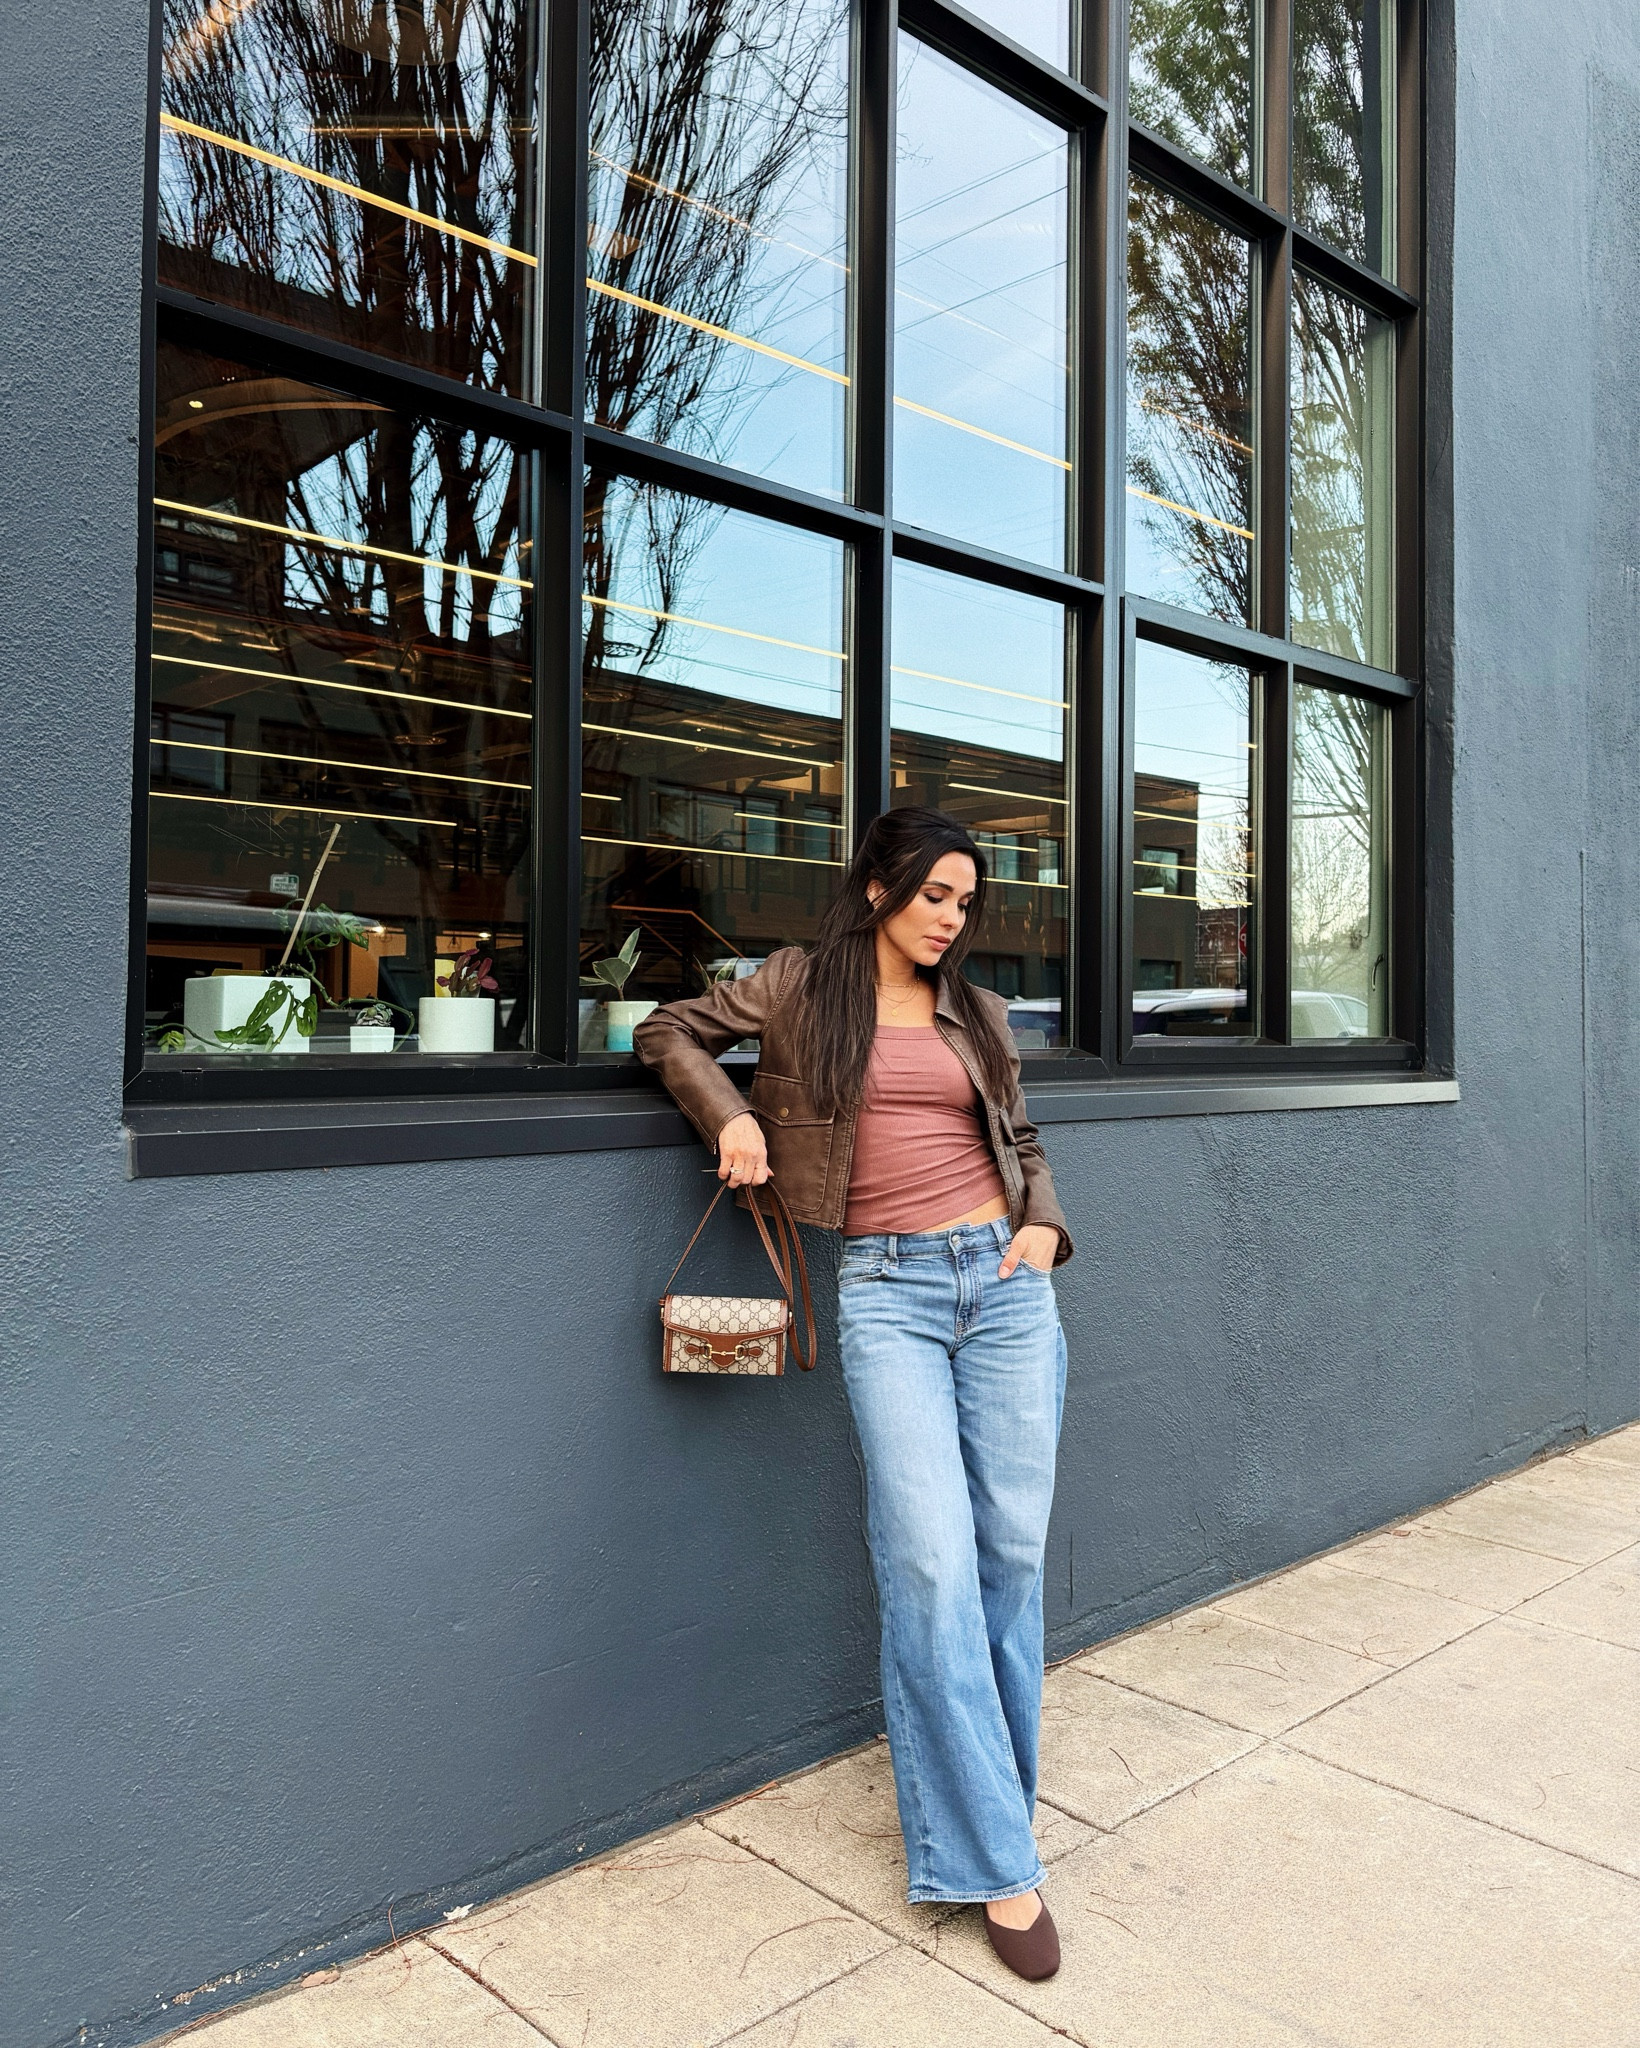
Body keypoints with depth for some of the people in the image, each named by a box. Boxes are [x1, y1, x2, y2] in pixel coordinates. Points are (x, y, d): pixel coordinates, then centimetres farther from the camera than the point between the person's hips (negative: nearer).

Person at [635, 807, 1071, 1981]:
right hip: (889, 1290, -4)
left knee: (1013, 1551, 6)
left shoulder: (977, 1013, 13)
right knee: (930, 1561, -12)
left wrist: (1044, 1224, 5)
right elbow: (671, 1034, 13)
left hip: (1007, 1279, 4)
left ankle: (983, 1801, 25)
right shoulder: (801, 985, 5)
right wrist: (731, 1114, -4)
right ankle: (998, 1863, 0)